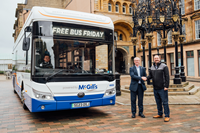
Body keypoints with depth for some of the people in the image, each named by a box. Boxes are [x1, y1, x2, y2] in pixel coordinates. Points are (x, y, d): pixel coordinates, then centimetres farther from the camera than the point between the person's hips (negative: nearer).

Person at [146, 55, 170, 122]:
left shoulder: (164, 66, -8)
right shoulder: (152, 67, 10)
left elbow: (167, 77, -12)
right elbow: (150, 75, 15)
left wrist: (166, 86, -17)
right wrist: (147, 78, -7)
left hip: (162, 88, -6)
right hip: (155, 88, 6)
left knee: (165, 102, -1)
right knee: (158, 102, 14)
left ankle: (167, 116, 8)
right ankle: (160, 114, 26)